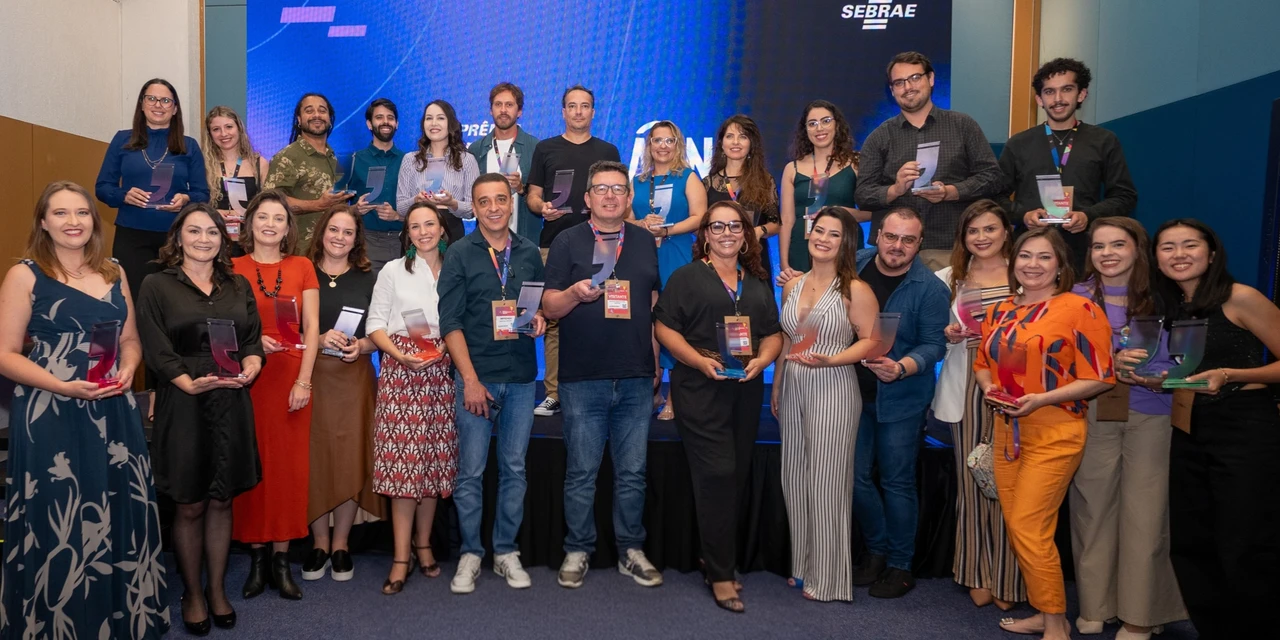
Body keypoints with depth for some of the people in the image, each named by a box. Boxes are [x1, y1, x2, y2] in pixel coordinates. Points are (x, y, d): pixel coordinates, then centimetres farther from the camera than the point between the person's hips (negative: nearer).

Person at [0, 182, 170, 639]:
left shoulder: (114, 274, 11)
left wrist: (127, 371, -5)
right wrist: (64, 386, -20)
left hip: (114, 414, 5)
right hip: (50, 419, -4)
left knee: (121, 518, 8)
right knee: (58, 523, 1)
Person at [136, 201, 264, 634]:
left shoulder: (238, 287, 13)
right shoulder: (157, 286, 1)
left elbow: (254, 339, 9)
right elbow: (156, 350, -6)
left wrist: (250, 367, -12)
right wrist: (190, 384, -20)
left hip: (231, 404, 3)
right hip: (182, 404, -3)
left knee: (221, 501, 9)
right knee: (189, 505, 5)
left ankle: (217, 590, 23)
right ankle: (193, 594, 21)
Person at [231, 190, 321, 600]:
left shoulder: (302, 268, 7)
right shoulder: (233, 268, 6)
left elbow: (312, 328, 3)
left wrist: (304, 381, -6)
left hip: (291, 376, 1)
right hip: (247, 377, 0)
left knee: (289, 464, 2)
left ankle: (281, 559, 11)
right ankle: (256, 557, 13)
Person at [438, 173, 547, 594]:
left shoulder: (529, 253, 11)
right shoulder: (460, 255, 1)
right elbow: (451, 322, -5)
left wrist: (540, 318, -5)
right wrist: (470, 379, -12)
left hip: (521, 377, 3)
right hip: (476, 376, -3)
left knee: (514, 468, 8)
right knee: (471, 471, 1)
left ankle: (506, 552, 20)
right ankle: (470, 554, 15)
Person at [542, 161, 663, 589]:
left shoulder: (645, 242, 13)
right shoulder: (568, 242, 3)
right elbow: (550, 307, 0)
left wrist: (656, 363, 12)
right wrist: (575, 293, -21)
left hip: (636, 378, 3)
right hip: (583, 378, -2)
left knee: (632, 473, 9)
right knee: (581, 472, 5)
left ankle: (631, 551, 22)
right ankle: (577, 551, 19)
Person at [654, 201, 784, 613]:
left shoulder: (758, 283, 16)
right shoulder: (687, 277, 1)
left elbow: (774, 333, 15)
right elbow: (664, 326, -5)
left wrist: (761, 360, -6)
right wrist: (700, 361, -17)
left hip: (746, 392, 5)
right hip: (701, 391, -5)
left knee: (736, 478, 9)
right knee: (718, 476, -8)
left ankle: (713, 558, 25)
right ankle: (721, 575, 3)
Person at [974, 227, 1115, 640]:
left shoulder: (1079, 309, -8)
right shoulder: (1000, 312, 11)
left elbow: (1099, 378, -10)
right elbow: (982, 362, 21)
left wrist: (1042, 399, -20)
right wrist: (989, 387, -1)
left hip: (1054, 434, -7)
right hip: (1007, 431, 7)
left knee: (1029, 530, -8)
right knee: (1015, 527, 10)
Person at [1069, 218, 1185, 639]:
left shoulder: (1161, 299, 4)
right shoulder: (1077, 298, 5)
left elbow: (1180, 362, 5)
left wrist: (1157, 377, -15)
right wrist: (1110, 363, -16)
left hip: (1149, 417, 0)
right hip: (1091, 416, 0)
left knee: (1145, 513, 0)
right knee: (1093, 509, 5)